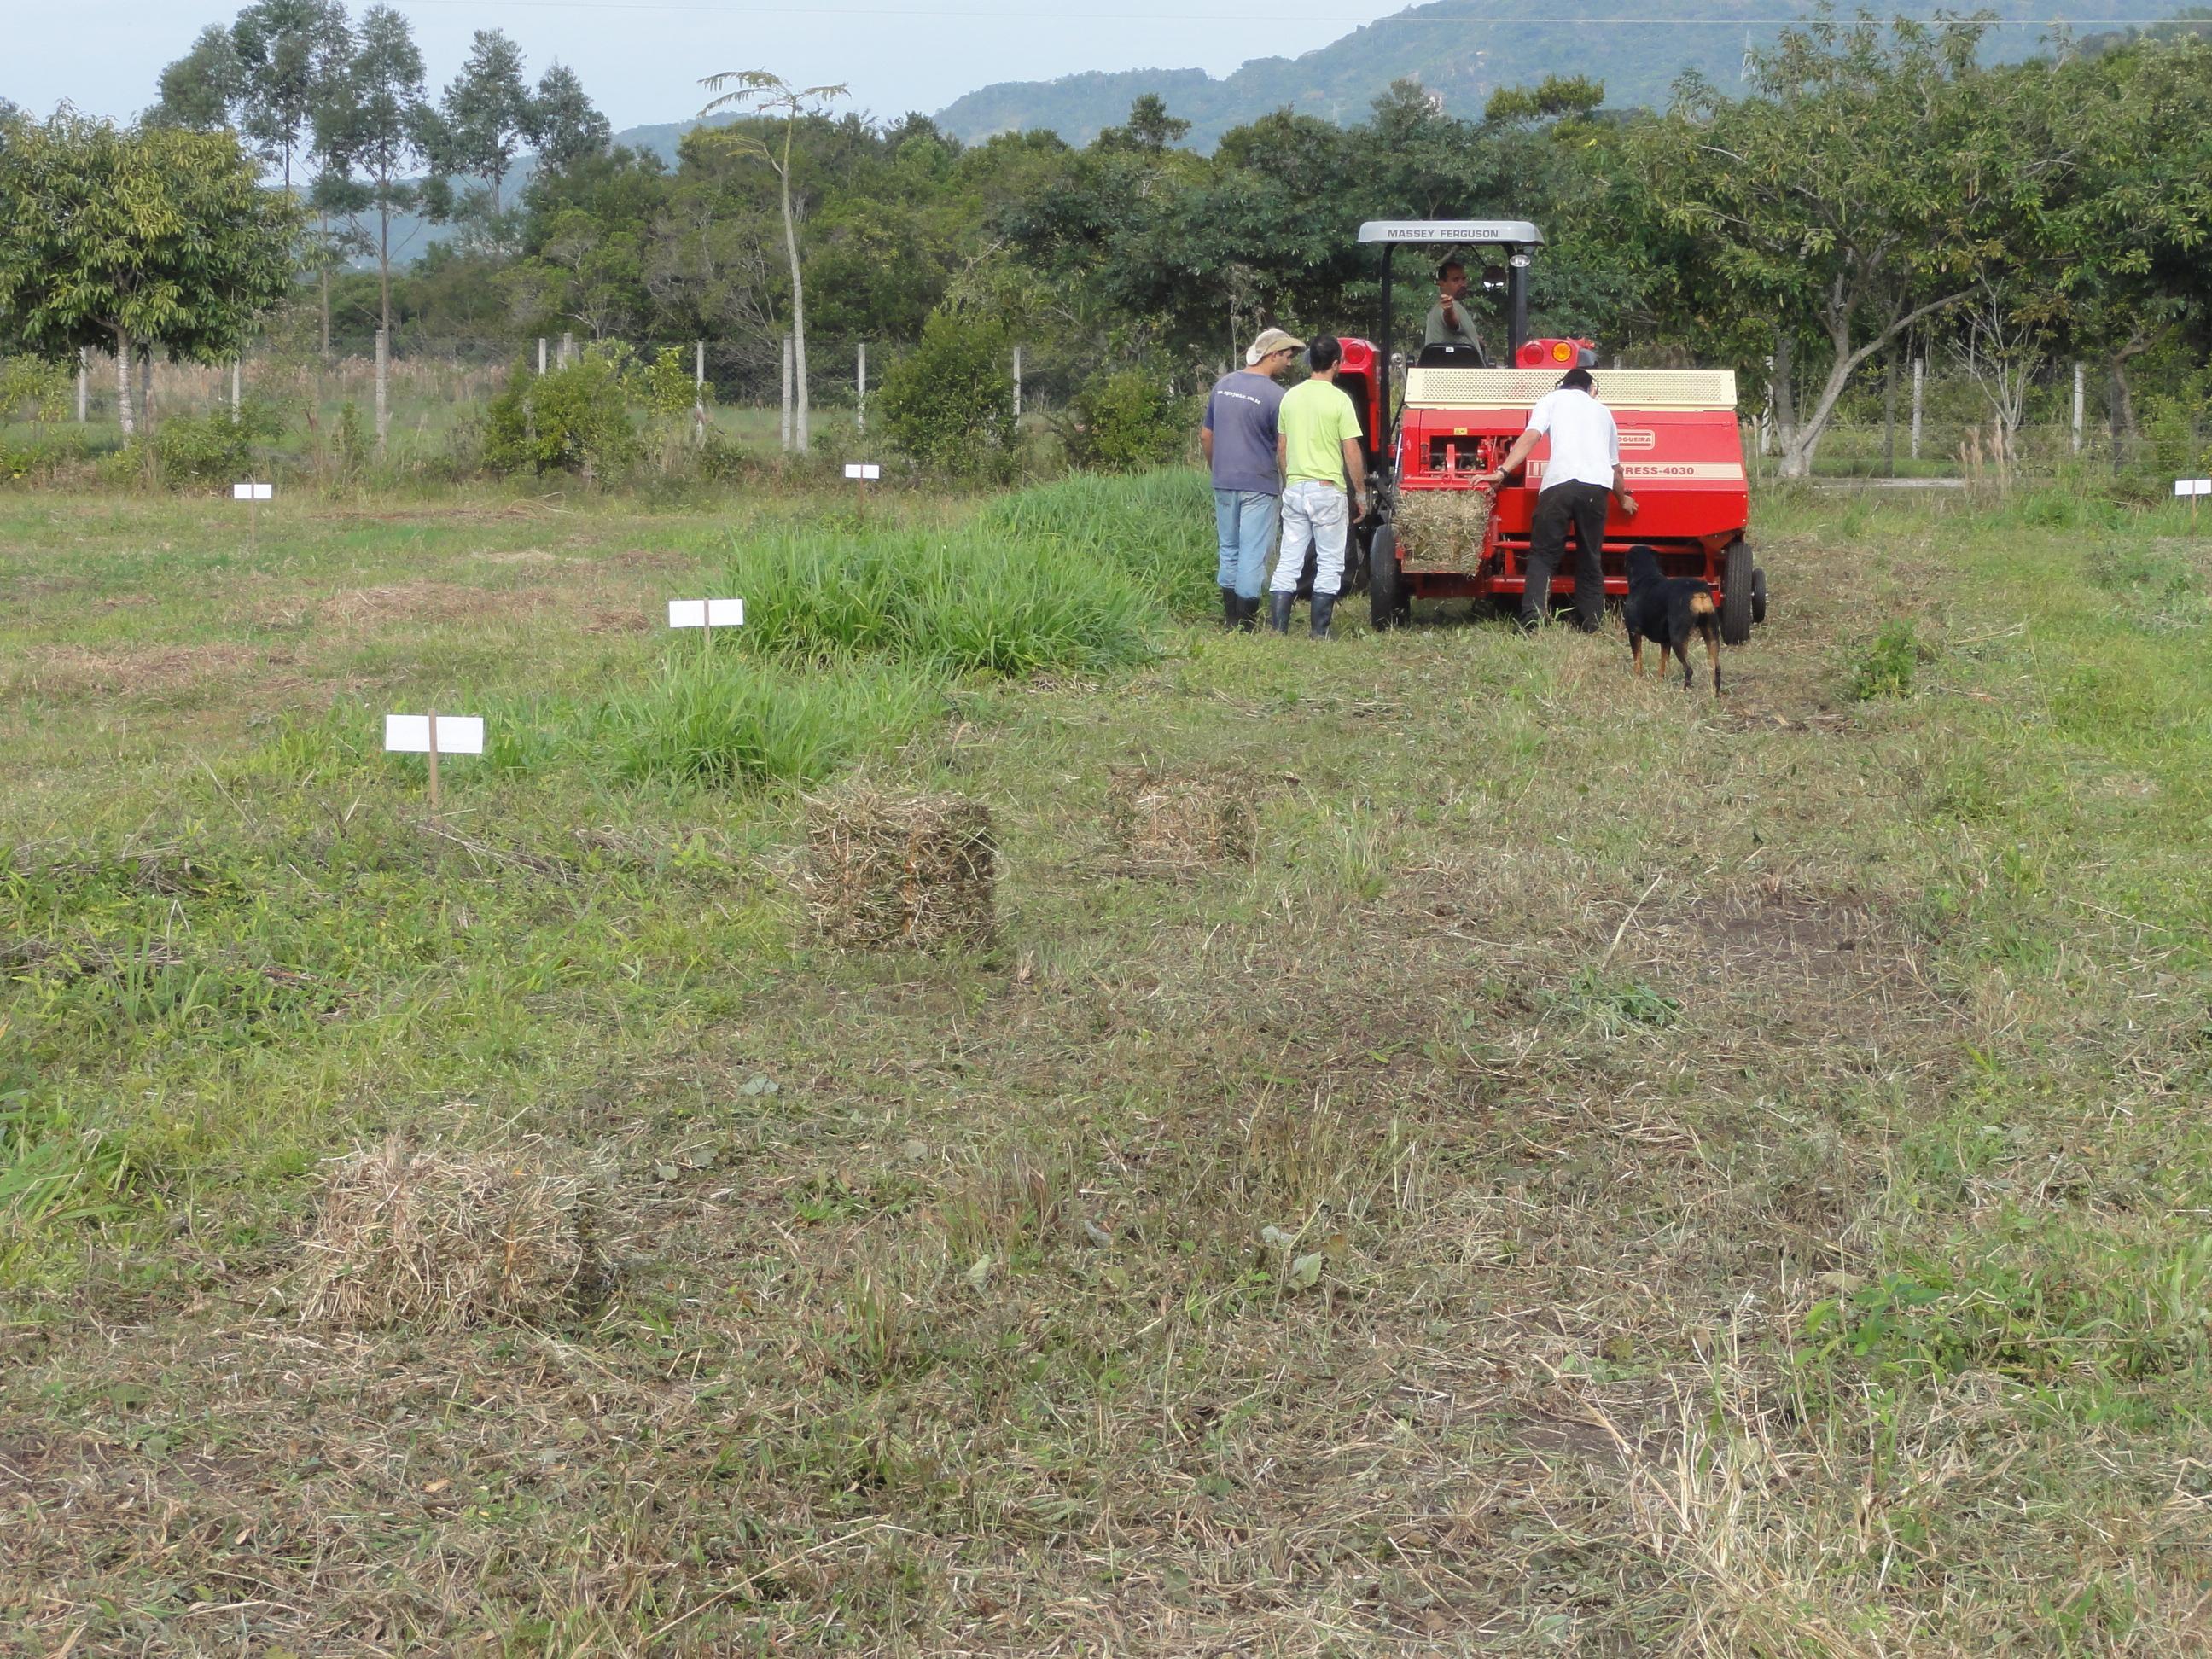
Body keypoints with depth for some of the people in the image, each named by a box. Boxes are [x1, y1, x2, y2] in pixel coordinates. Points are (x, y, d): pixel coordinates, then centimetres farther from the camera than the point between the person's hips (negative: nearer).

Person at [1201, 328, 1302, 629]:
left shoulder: (1222, 385, 6)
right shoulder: (1274, 395, -14)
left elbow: (1206, 437, 13)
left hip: (1223, 483, 6)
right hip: (1259, 485, -6)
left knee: (1229, 550, 15)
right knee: (1253, 556, 0)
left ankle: (1230, 619, 19)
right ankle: (1245, 623, 2)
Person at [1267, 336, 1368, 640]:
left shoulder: (1290, 397, 6)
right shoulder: (1339, 400, -10)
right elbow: (1352, 452, -10)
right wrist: (1360, 493, -1)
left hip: (1294, 487, 5)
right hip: (1328, 489, -5)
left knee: (1288, 562, 8)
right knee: (1330, 564, 5)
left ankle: (1277, 628, 5)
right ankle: (1320, 632, 4)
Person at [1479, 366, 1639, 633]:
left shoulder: (1553, 399, 20)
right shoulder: (1603, 410, 31)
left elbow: (1530, 436, 2)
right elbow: (1616, 466, 37)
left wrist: (1502, 471, -4)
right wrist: (1623, 498, 53)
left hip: (1560, 482, -3)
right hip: (1598, 485, 3)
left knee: (1543, 555, 0)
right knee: (1590, 560, 14)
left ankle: (1531, 621, -17)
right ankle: (1591, 626, 10)